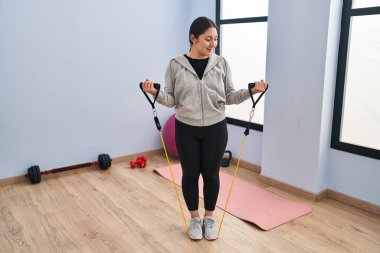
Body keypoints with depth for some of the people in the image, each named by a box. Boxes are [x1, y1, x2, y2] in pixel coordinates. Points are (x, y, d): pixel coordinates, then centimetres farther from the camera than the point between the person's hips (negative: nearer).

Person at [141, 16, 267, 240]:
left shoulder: (221, 63, -1)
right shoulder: (176, 65, -4)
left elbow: (229, 96, 1)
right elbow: (171, 100, -3)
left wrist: (251, 91, -14)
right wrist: (156, 93, -22)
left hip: (215, 129, 1)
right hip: (187, 130, -1)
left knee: (211, 174, 12)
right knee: (190, 174, 10)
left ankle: (209, 218, 32)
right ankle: (194, 219, 31)